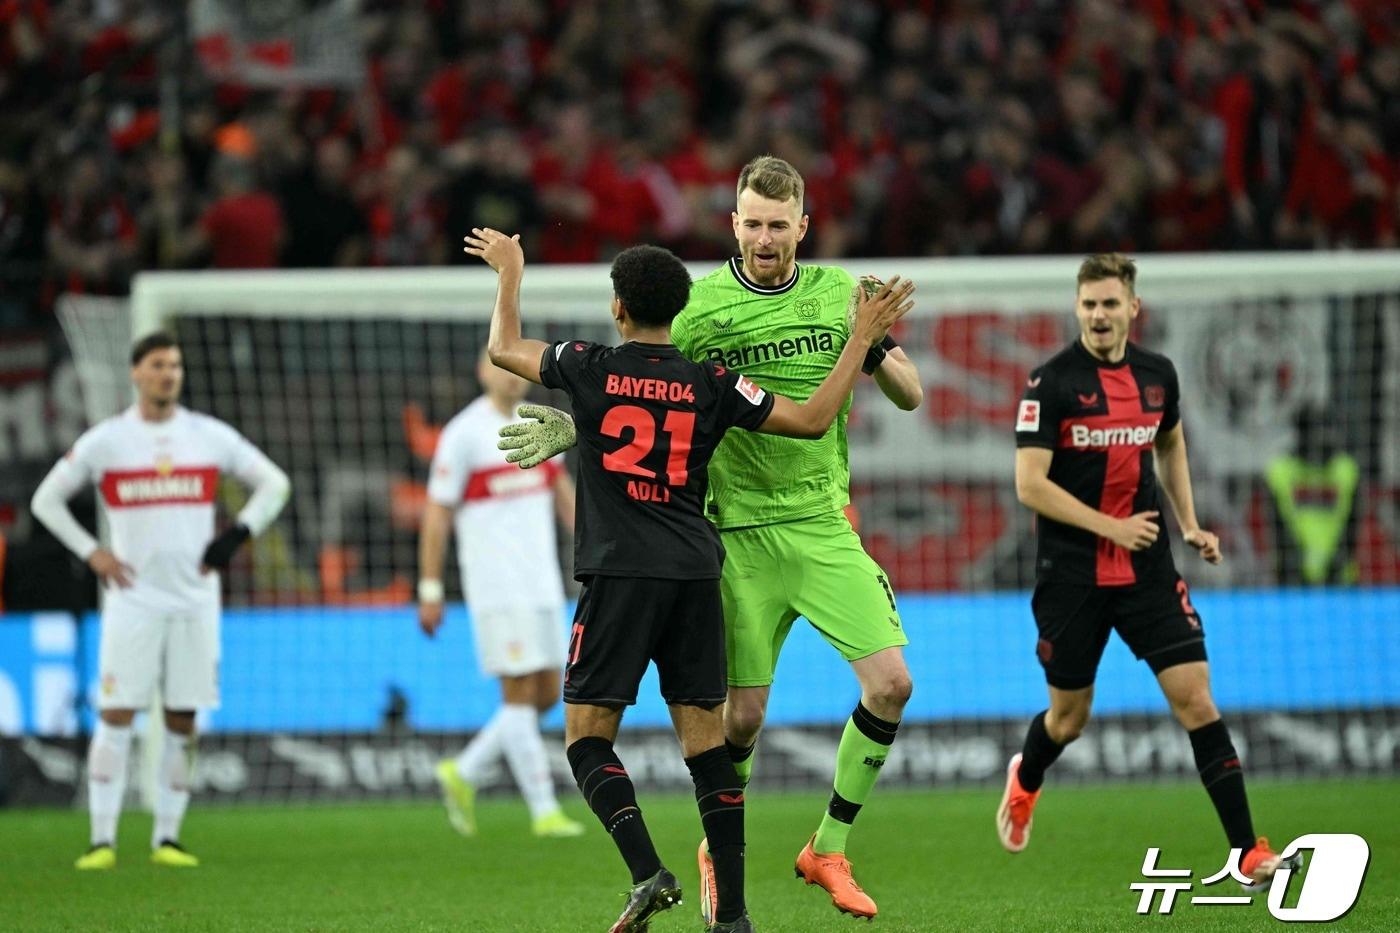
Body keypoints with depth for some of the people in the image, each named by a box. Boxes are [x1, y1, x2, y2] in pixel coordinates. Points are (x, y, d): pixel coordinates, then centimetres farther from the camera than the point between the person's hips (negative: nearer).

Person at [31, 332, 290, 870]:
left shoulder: (210, 436, 5)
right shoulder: (105, 441, 1)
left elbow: (274, 483, 13)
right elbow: (46, 500, 9)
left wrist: (239, 533, -3)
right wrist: (90, 553, -2)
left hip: (194, 598, 2)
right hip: (133, 598, -2)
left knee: (182, 722, 3)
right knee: (116, 715, -8)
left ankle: (167, 838, 11)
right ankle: (102, 840, -7)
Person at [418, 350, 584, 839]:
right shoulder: (463, 434, -7)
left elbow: (563, 493, 21)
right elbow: (436, 515, -6)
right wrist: (429, 591, -8)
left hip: (542, 587, 7)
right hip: (497, 590, -7)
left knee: (547, 696, 6)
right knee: (520, 695, -7)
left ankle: (463, 773, 20)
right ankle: (544, 812, -4)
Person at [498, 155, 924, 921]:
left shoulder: (837, 293, 5)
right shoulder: (699, 306, -3)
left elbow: (910, 396, 11)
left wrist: (875, 343, -10)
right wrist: (570, 429, -14)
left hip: (825, 524, 3)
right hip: (741, 533, -3)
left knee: (891, 682, -10)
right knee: (743, 712, -4)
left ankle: (828, 851, 7)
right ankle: (717, 852, 23)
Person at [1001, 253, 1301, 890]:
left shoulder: (1156, 374, 4)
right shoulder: (1051, 382, -11)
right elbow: (1029, 484, -15)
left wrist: (1190, 526, 14)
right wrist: (1110, 526, -19)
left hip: (1147, 571, 3)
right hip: (1071, 575, -3)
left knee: (1195, 697, -10)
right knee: (1070, 716, 10)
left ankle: (1248, 853, -11)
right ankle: (1024, 783, 47)